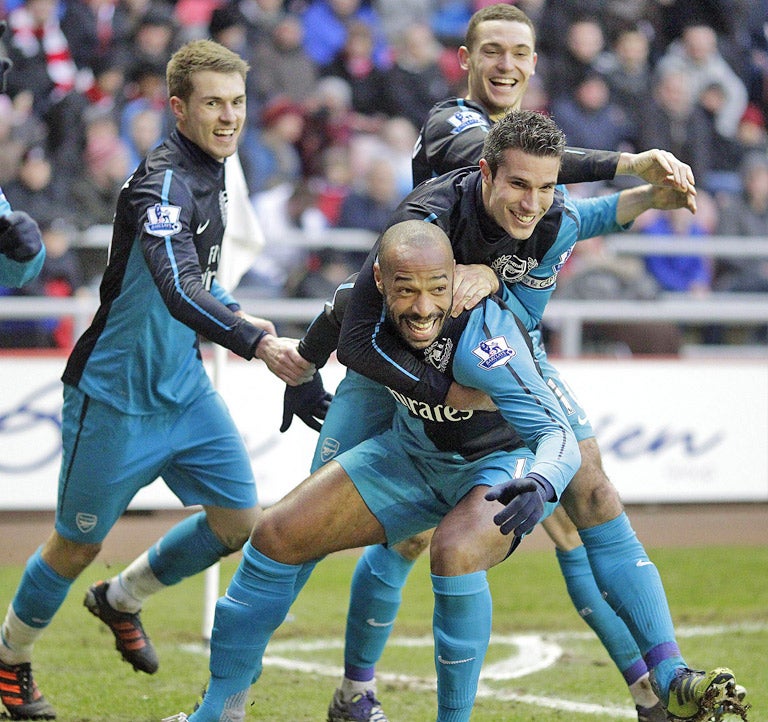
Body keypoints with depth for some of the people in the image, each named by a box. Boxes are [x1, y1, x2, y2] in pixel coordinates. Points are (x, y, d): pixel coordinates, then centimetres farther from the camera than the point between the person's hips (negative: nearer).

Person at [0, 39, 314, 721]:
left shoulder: (209, 175, 5)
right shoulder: (163, 182, -24)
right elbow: (177, 290, -40)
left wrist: (236, 313, 9)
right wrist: (257, 343, -51)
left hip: (184, 387, 8)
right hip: (114, 396, -8)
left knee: (239, 521, 3)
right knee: (79, 543, 5)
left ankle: (121, 599, 27)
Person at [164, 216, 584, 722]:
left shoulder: (481, 342, -38)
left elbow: (560, 435, -43)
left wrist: (538, 485, -63)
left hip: (508, 460, -7)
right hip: (416, 452, 7)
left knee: (456, 552, -38)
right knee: (279, 535, 3)